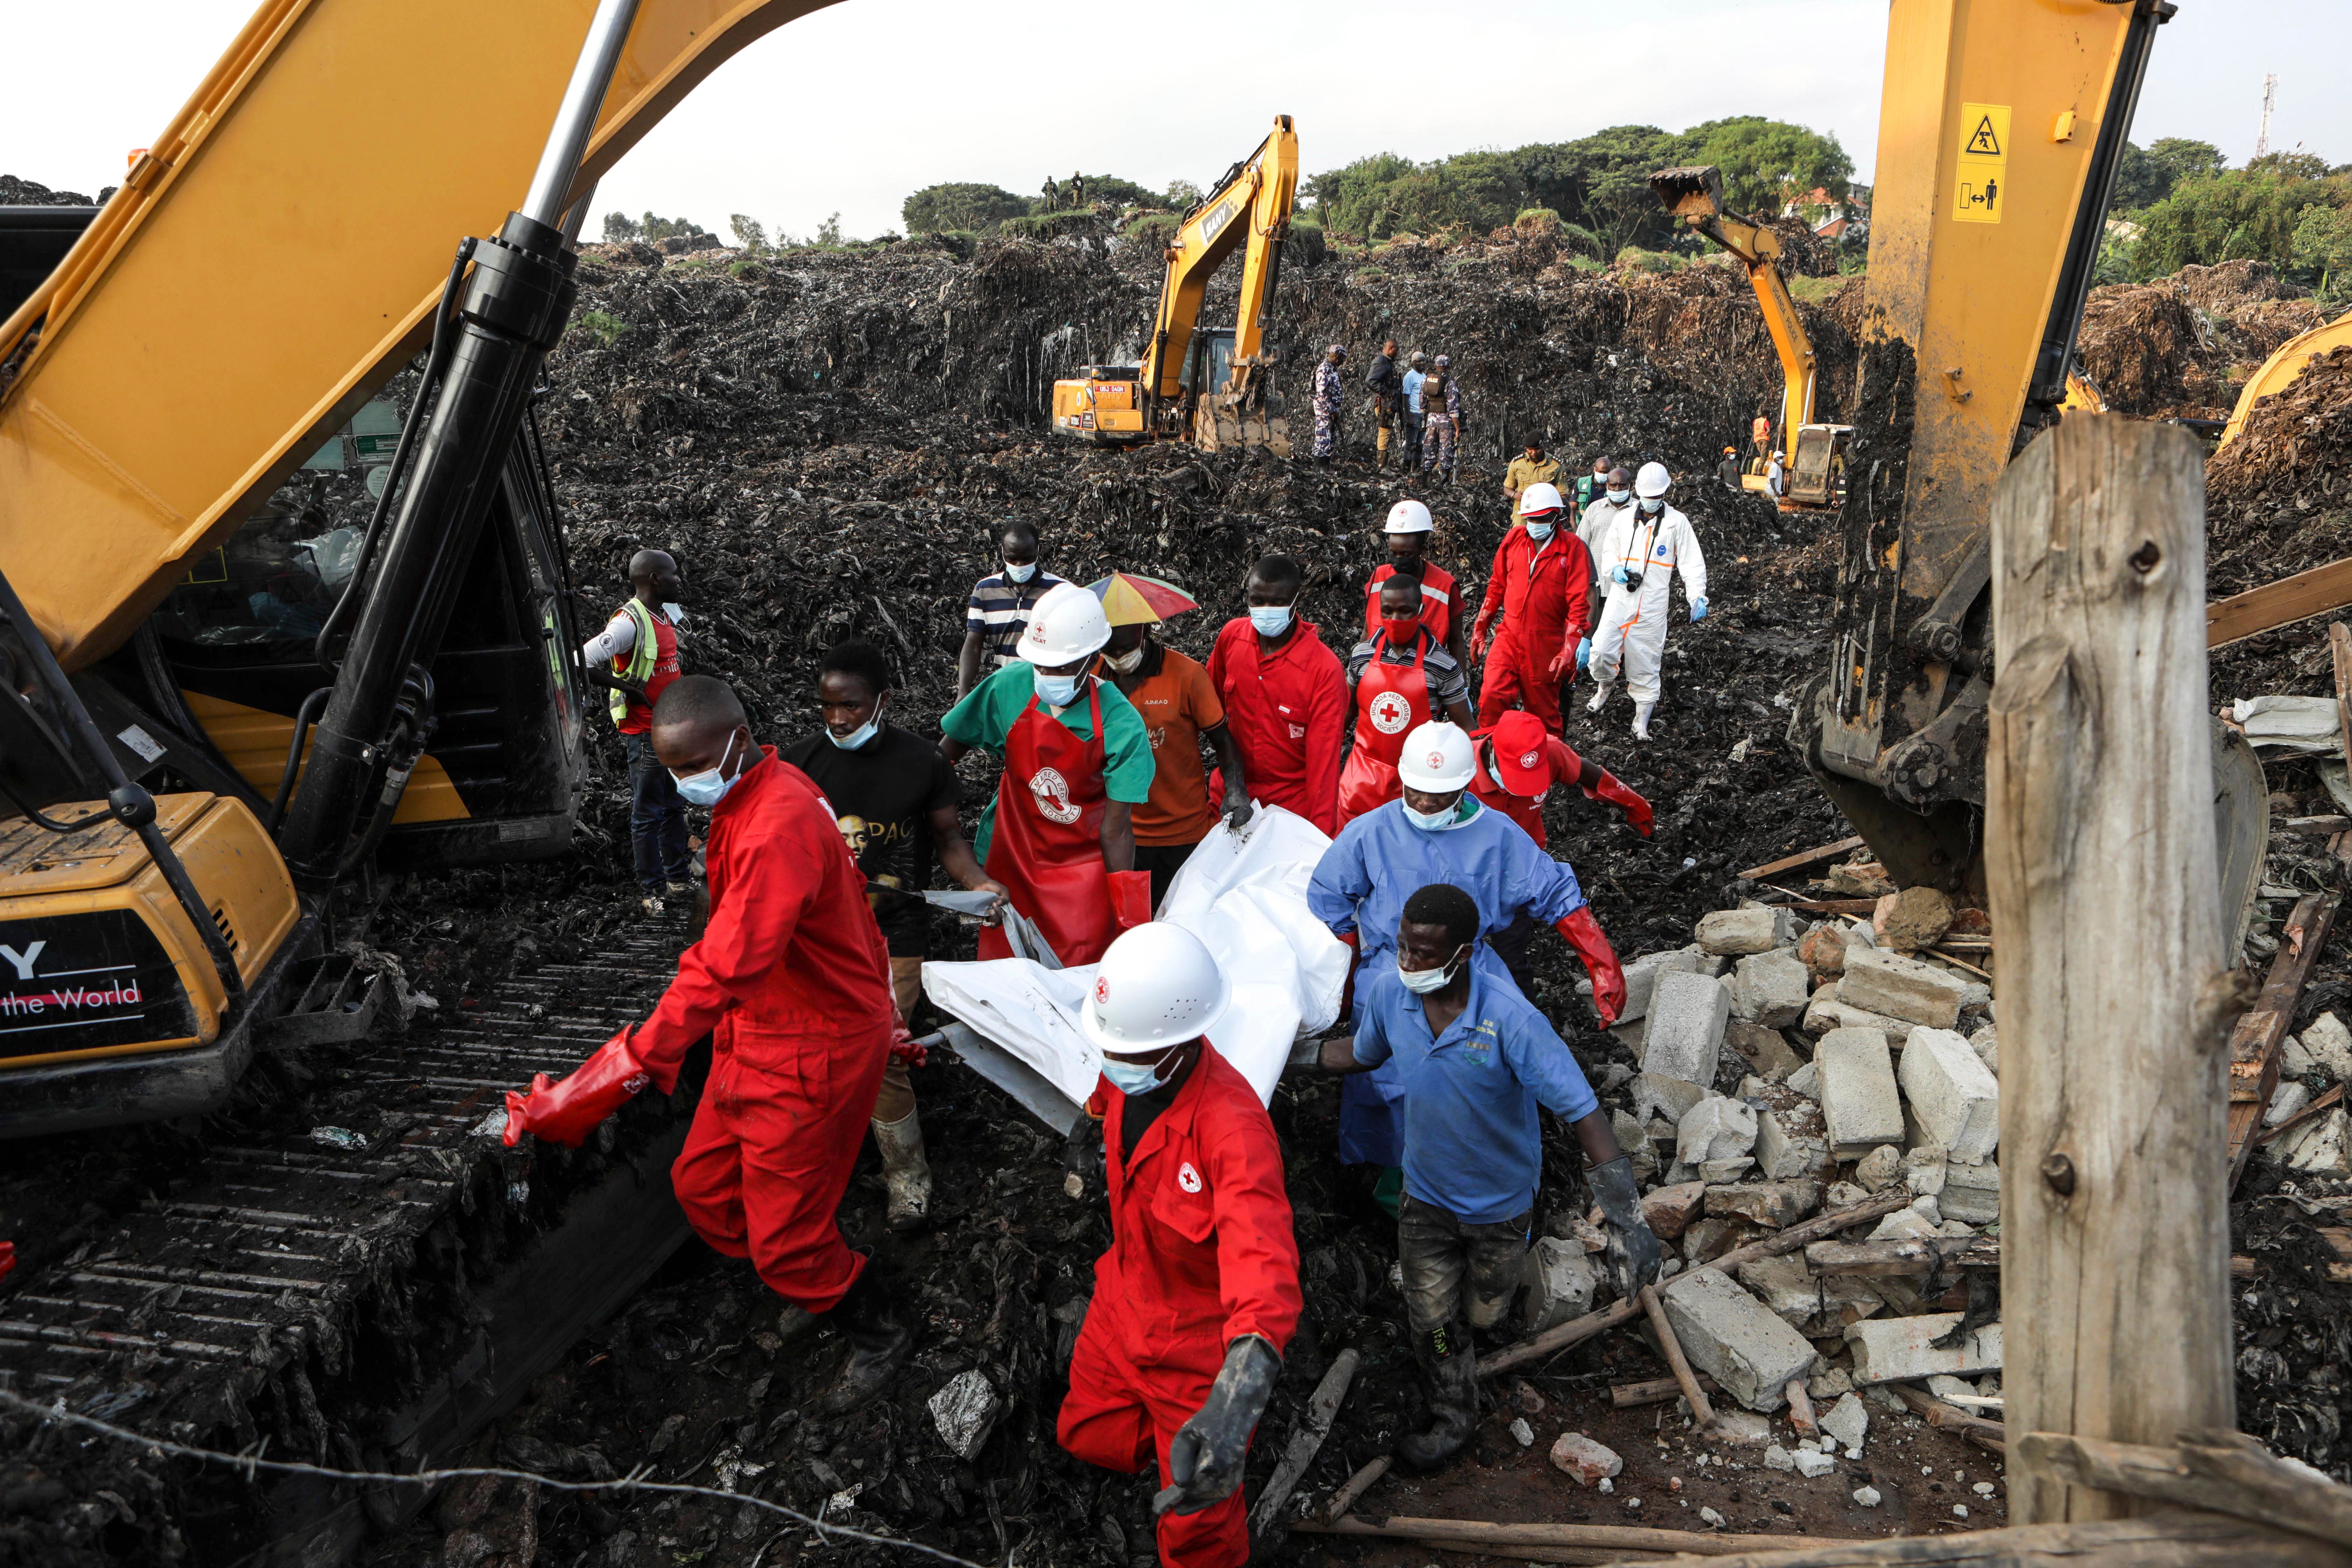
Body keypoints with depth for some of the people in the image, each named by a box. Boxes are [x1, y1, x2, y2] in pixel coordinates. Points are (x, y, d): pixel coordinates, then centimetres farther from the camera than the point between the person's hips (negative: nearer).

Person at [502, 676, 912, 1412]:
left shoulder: (779, 826, -30)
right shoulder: (748, 797, 4)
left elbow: (724, 966, -39)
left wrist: (631, 1066, -44)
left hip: (810, 1054, -10)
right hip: (759, 1034, 10)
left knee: (784, 1238, 2)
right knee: (704, 1189, 18)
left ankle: (878, 1337, 27)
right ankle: (810, 1294, 38)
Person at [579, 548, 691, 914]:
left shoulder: (666, 613, 9)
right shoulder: (630, 621, -19)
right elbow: (583, 660, -26)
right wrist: (622, 684, -22)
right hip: (645, 734, -9)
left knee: (675, 807, 19)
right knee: (648, 814, -1)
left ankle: (679, 879, 31)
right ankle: (651, 892, 8)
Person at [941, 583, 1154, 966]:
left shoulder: (1121, 726, -19)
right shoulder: (1010, 687, -11)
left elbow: (1115, 829, -16)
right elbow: (950, 748, 3)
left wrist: (1127, 918, -16)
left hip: (1084, 870, -2)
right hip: (1012, 859, 3)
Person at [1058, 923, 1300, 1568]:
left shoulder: (1231, 1127, -42)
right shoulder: (1136, 1067, -17)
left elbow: (1264, 1262, -56)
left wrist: (1236, 1398, -69)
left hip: (1200, 1339, -7)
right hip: (1124, 1299, 7)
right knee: (1086, 1435, 27)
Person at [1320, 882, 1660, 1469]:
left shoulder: (1510, 1019, -35)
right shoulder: (1388, 991, -21)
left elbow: (1582, 1112, -34)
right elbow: (1364, 1053, 4)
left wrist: (1626, 1220, -38)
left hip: (1500, 1202, -2)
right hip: (1425, 1196, 2)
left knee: (1483, 1315, 22)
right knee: (1432, 1320, 12)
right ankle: (1454, 1418, 40)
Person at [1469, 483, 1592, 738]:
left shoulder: (1572, 548, -7)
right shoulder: (1514, 539, 4)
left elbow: (1579, 602, -10)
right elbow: (1497, 587, 13)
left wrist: (1570, 649, -18)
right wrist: (1480, 629, 14)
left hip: (1546, 644, -3)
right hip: (1509, 636, 3)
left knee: (1543, 712, 9)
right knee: (1491, 698, -11)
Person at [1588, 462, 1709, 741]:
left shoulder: (1677, 522, 1)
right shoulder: (1624, 519, 10)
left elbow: (1692, 562, -1)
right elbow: (1608, 549, 21)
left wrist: (1698, 596, -14)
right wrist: (1615, 569, -2)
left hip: (1652, 605, -2)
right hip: (1620, 596, 2)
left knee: (1645, 660, 1)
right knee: (1601, 649, -11)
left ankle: (1642, 719, 13)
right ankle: (1604, 689, 21)